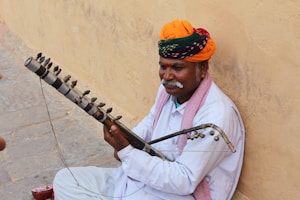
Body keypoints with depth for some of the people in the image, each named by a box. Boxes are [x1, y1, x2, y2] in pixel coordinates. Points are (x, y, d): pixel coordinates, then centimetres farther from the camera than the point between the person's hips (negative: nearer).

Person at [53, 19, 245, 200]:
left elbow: (184, 182, -27)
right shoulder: (171, 88, -1)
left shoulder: (216, 116, -26)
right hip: (142, 176, 9)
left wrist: (127, 151, -26)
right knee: (64, 180, 5)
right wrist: (126, 142, -1)